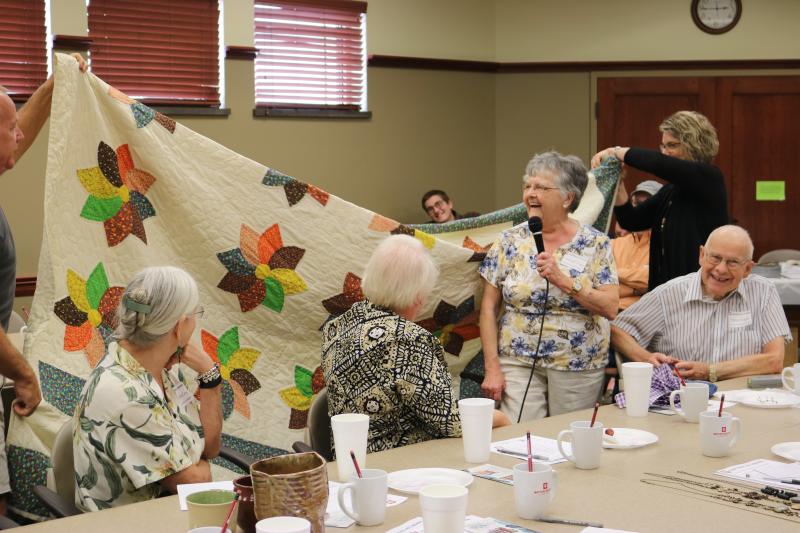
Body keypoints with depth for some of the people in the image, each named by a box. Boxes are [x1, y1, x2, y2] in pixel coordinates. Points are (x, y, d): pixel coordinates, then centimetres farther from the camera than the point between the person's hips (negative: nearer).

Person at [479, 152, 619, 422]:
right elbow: (489, 308, 3)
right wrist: (492, 368, -3)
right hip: (518, 361, 1)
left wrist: (563, 280, -18)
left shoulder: (596, 244, -1)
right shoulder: (510, 241, 2)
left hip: (579, 366, 0)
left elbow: (610, 308, -8)